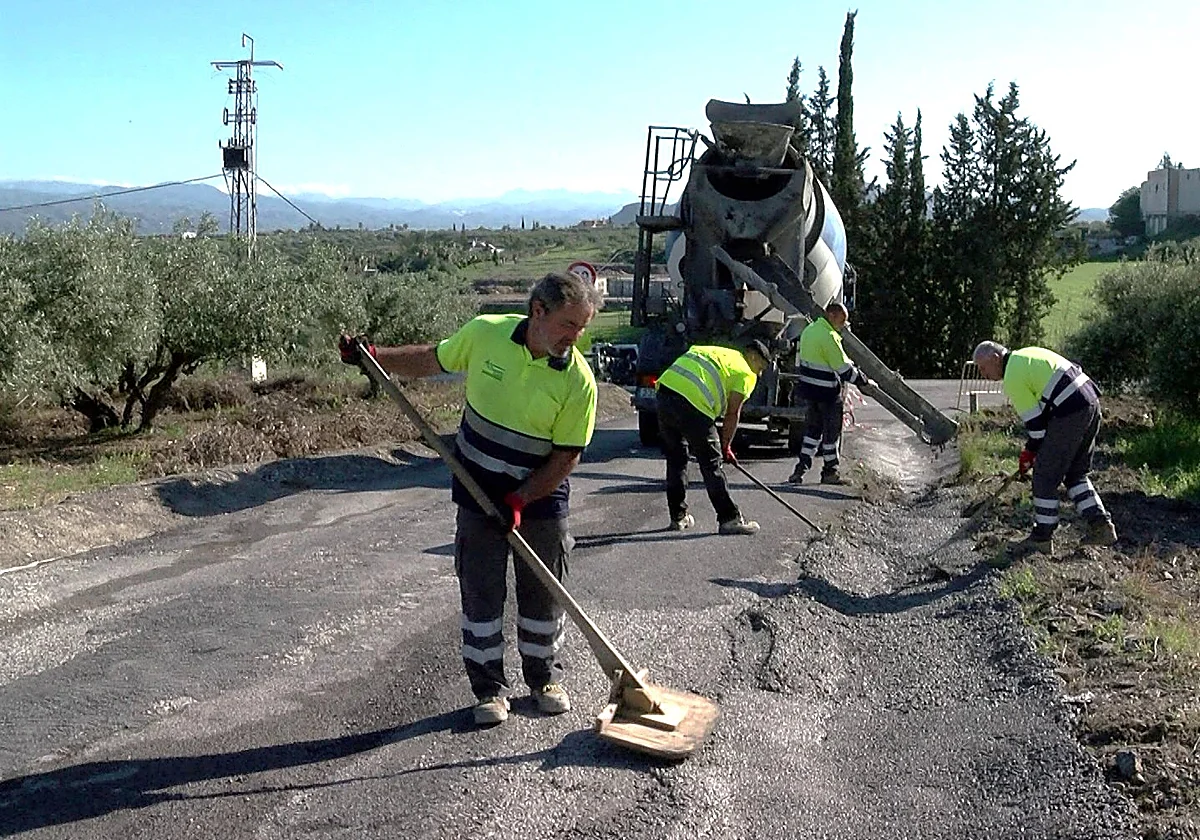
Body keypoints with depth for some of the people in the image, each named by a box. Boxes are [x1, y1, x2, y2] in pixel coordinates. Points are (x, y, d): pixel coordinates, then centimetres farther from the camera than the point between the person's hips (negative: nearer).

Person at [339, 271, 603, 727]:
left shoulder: (578, 380, -18)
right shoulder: (485, 333, -12)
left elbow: (567, 455, -14)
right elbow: (432, 359, 6)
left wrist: (520, 500, -21)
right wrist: (372, 355, 2)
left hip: (540, 497, -1)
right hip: (479, 494, 1)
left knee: (542, 593, 11)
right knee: (481, 592, 6)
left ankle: (543, 676, 32)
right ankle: (489, 687, 20)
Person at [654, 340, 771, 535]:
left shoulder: (713, 352, 31)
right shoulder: (746, 374, 10)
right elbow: (732, 414, 5)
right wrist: (726, 447, 15)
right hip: (692, 405, -7)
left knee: (675, 459, 19)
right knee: (711, 464, 2)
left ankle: (678, 517, 26)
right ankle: (729, 519, 8)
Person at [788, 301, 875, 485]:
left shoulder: (809, 330, 8)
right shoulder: (828, 337, -20)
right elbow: (844, 368, -19)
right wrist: (865, 381, -8)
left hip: (808, 387, 8)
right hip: (827, 392, -8)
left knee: (812, 428, 16)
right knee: (832, 432, 6)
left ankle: (801, 469, 10)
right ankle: (830, 472, 15)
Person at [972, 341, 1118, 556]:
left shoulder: (1013, 378, -8)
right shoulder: (1026, 355, 20)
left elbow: (1034, 420, -8)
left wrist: (1030, 451, 7)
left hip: (1070, 415, -10)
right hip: (1091, 403, 10)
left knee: (1046, 476, 0)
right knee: (1076, 473, 20)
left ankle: (1041, 538, 6)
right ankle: (1100, 524, 14)